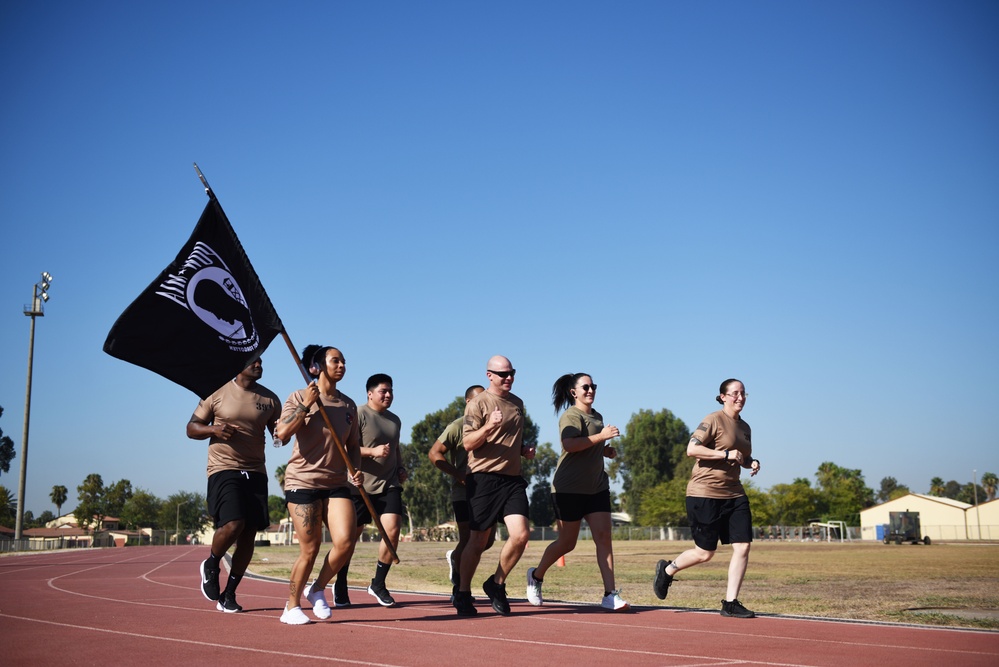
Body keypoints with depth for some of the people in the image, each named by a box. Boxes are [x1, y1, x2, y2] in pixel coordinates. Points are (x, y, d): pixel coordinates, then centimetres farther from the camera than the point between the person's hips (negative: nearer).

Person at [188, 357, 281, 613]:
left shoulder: (270, 399, 8)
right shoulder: (218, 393, 0)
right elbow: (191, 428, 5)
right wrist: (213, 429, -15)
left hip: (255, 472, 4)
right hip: (224, 469, -4)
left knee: (249, 533, 1)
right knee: (233, 524, -21)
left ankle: (229, 594, 15)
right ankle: (211, 565, 11)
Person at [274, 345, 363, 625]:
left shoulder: (348, 405, 10)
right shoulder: (300, 397, -4)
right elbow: (282, 433, -18)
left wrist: (355, 470, 2)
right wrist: (306, 404, -20)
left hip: (337, 484, 4)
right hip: (303, 482, -4)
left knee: (345, 542, -12)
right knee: (310, 549, -3)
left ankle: (317, 591, 14)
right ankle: (292, 606, 18)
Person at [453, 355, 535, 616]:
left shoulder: (517, 403, 17)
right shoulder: (478, 403, -4)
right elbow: (468, 443, -10)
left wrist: (524, 450, 11)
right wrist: (488, 427, -26)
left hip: (512, 478, 5)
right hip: (484, 478, -5)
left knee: (520, 534, -9)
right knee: (478, 541, 1)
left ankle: (496, 584, 12)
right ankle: (463, 594, 18)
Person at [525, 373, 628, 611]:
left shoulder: (597, 416, 16)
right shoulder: (571, 415, -11)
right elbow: (569, 444, -29)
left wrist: (605, 450, 12)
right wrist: (601, 436, -27)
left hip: (597, 487, 7)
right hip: (569, 489, -7)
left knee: (603, 537, -5)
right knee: (567, 542, 3)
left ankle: (610, 595, -6)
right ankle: (536, 576, 28)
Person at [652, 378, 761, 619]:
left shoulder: (745, 427, 15)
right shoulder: (714, 420, -9)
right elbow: (692, 449, -19)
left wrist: (752, 462, 7)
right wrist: (726, 454, -21)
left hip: (733, 494, 7)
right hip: (705, 493, -7)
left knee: (743, 546, -4)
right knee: (705, 553, -1)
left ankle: (730, 603, 5)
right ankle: (667, 570, 26)